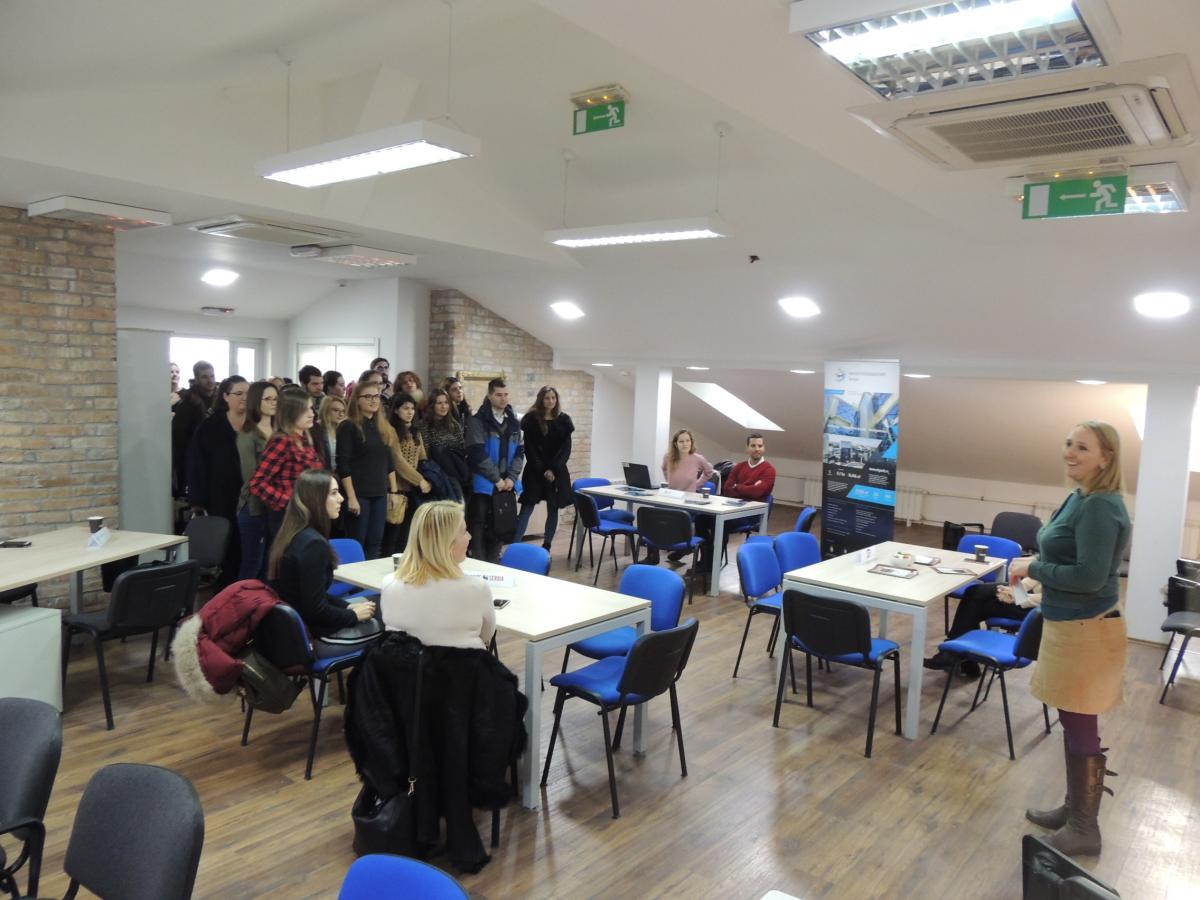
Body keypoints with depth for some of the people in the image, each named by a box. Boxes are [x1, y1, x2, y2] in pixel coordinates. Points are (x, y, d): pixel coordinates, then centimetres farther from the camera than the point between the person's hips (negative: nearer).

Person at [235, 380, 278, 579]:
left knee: (270, 565, 11)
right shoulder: (247, 434, -7)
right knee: (252, 564, 0)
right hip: (255, 506, -6)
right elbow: (251, 476, -13)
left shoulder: (279, 431, 12)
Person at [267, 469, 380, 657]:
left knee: (365, 603, 19)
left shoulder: (294, 534, 4)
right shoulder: (313, 543, -24)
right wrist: (354, 615, -8)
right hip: (309, 638, -9)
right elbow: (316, 610, -23)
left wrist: (348, 606, 7)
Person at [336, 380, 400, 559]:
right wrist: (351, 497, -17)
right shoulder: (348, 427, -7)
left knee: (375, 544, 8)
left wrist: (394, 491, 11)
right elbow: (343, 465, -12)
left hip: (380, 493, 6)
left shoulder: (383, 427, 12)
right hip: (358, 494, -6)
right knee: (357, 543, 0)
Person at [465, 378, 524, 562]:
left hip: (507, 483, 5)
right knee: (480, 526, 0)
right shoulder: (477, 421, -6)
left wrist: (511, 478, -5)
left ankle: (494, 564, 21)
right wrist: (497, 479, -13)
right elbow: (477, 454, -13)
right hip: (484, 484, -5)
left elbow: (519, 452, 9)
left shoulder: (514, 423, 12)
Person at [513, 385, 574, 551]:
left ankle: (546, 546, 15)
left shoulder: (563, 420, 4)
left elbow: (566, 448, 1)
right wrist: (542, 470, -11)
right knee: (526, 509, -7)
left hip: (557, 472, 3)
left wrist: (554, 469, -10)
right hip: (535, 470, -2)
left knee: (553, 510, 5)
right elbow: (529, 448, -4)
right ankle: (515, 546, -9)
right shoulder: (531, 419, -2)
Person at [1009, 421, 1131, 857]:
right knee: (1072, 724, 20)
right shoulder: (1080, 498, 9)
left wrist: (1032, 568, -15)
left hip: (1087, 631, -10)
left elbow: (1090, 576, -26)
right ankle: (1073, 809, 35)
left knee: (1082, 728, 2)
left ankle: (1085, 830, 17)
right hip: (1069, 625, 10)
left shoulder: (1101, 507, -21)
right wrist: (1035, 564, 4)